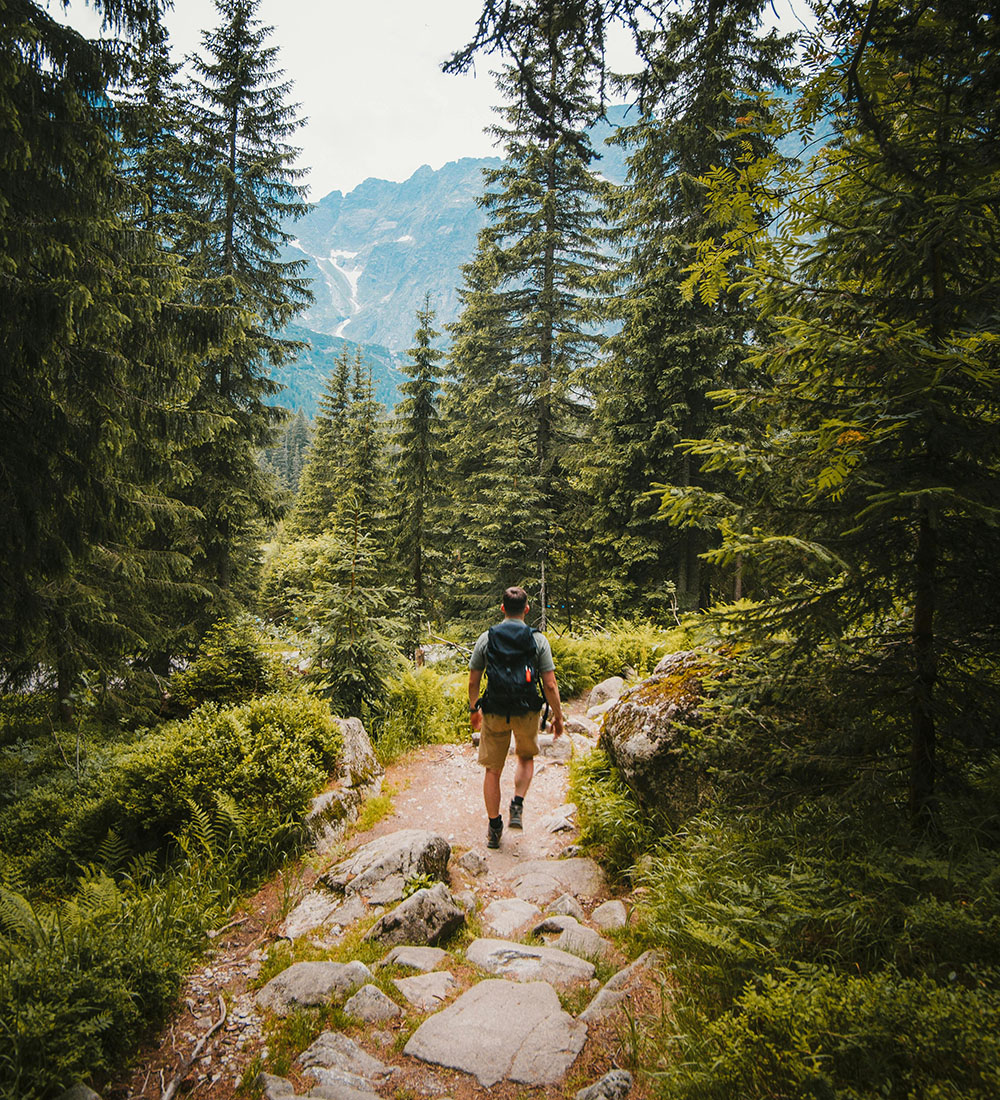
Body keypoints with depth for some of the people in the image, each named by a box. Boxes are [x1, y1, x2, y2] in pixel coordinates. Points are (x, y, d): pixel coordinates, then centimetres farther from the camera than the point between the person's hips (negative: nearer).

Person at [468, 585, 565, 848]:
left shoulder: (486, 638, -1)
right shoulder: (538, 639, -5)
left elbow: (473, 682, 3)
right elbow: (550, 685, -7)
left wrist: (474, 709, 19)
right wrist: (558, 716, 6)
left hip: (494, 713, 0)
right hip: (527, 713, 0)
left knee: (493, 770, 14)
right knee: (526, 758, 26)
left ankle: (494, 827, 22)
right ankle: (517, 807, 10)